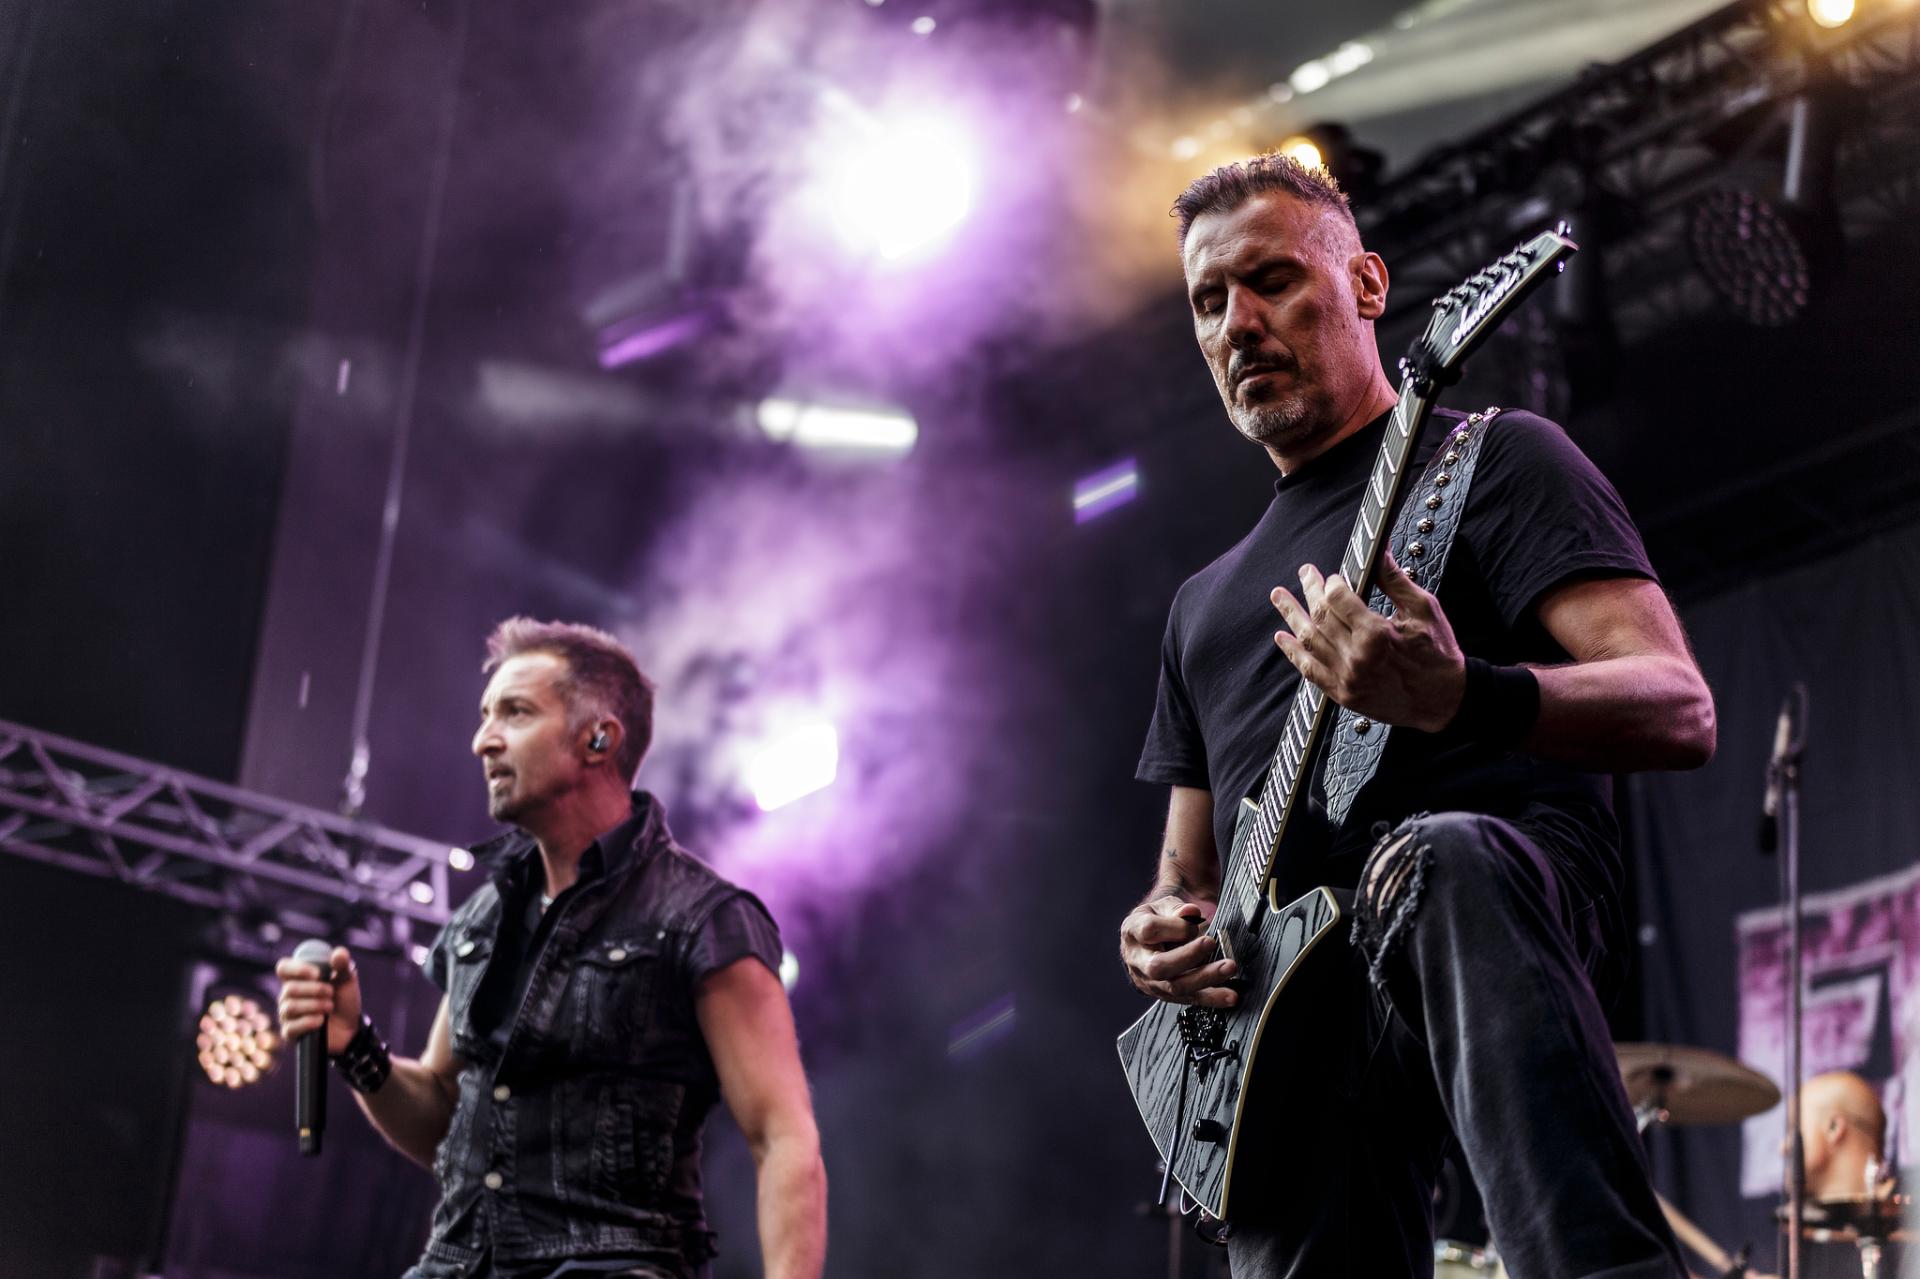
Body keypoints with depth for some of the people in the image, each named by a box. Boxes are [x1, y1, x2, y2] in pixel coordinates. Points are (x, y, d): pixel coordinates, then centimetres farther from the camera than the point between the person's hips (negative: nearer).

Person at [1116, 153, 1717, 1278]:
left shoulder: (1491, 460, 10)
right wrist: (1159, 934, 6)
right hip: (1284, 1008, 6)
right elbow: (1188, 869, 33)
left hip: (1512, 903, -6)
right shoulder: (1208, 602, 30)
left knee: (1441, 868, -40)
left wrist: (1459, 701, -25)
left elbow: (1681, 710, -5)